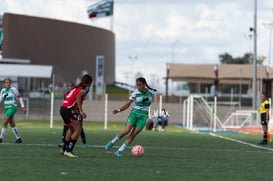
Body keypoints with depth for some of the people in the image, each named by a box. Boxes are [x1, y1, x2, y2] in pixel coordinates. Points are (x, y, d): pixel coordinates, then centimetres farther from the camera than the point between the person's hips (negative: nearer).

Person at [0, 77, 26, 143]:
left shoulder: (13, 89, -8)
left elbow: (19, 97, -1)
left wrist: (23, 107, -2)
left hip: (12, 108, -7)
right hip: (6, 109, 7)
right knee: (12, 125, 9)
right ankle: (18, 138, 19)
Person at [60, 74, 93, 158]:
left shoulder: (77, 88, 21)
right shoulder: (85, 88, -3)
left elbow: (68, 97, 22)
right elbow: (78, 96, -21)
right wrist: (81, 111, -27)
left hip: (63, 108, 9)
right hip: (68, 109, -9)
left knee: (72, 129, 23)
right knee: (78, 130, -5)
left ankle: (64, 149, 32)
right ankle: (68, 151, -8)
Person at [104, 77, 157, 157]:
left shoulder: (150, 92, -1)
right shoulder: (135, 93, -6)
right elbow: (127, 104, -5)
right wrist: (119, 110, -20)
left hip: (143, 116, 1)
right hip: (134, 113, -1)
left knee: (133, 135, -9)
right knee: (127, 130, -21)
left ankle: (119, 151, -6)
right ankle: (112, 142, 0)